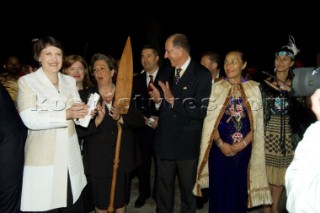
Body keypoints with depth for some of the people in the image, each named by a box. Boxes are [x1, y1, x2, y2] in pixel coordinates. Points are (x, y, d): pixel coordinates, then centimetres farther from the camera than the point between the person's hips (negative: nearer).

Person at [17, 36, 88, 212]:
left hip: (70, 156, 5)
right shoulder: (27, 81, -5)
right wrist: (66, 114, -24)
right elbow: (30, 119, -17)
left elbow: (76, 110, 7)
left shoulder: (70, 81, 11)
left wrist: (83, 111, -16)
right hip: (44, 158, -4)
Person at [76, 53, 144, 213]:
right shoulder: (86, 95, -3)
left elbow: (140, 121, -2)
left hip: (123, 155, 2)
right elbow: (79, 130, -9)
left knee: (121, 198, 17)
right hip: (98, 158, -1)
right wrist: (97, 120, -25)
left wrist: (121, 118, -19)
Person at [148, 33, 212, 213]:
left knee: (188, 189, 16)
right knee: (164, 188, 20)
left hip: (187, 144, -5)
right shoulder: (166, 74, 6)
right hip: (164, 141, 5)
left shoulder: (202, 75, -12)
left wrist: (173, 100, -21)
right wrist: (158, 99, -8)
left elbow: (200, 111, -21)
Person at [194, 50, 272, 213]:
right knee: (219, 188, 5)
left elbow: (257, 122, 1)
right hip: (220, 147, 0)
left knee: (239, 187, 10)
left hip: (244, 148, 1)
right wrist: (221, 143, -12)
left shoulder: (253, 88, 3)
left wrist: (244, 142, -10)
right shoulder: (216, 88, 1)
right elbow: (209, 120, -2)